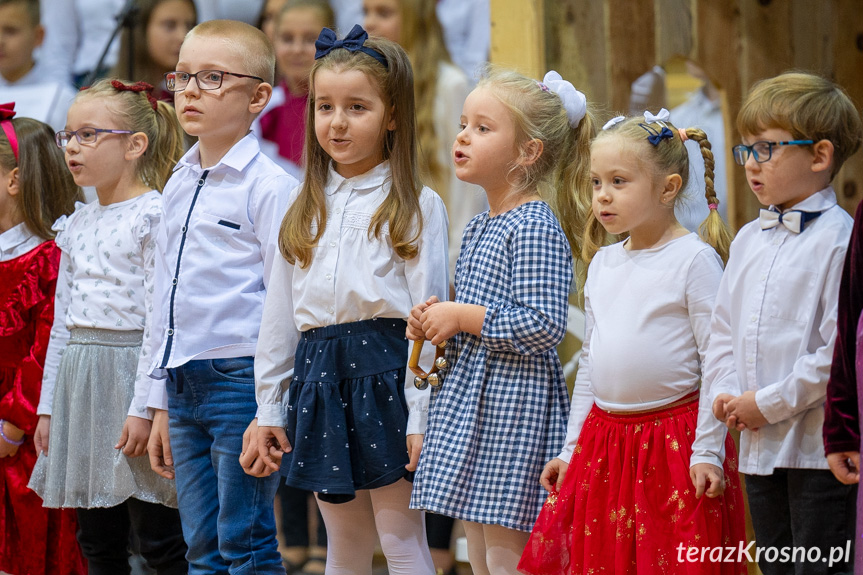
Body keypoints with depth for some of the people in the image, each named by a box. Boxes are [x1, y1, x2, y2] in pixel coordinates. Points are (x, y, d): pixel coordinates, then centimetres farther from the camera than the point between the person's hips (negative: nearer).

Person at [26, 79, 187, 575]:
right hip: (81, 383, 7)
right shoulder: (78, 224, 14)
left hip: (132, 374, -7)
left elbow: (160, 318, -14)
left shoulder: (153, 216, -8)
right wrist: (48, 404, 16)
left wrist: (144, 407, -18)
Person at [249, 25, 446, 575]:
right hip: (319, 376, 5)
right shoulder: (306, 206, 14)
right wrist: (268, 408, 13)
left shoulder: (416, 205, -2)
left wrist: (420, 416, -12)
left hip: (384, 369, -5)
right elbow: (280, 310, 15)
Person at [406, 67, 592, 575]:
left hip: (516, 402, -10)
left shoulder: (536, 227, -14)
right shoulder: (480, 229, 15)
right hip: (469, 400, 10)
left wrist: (460, 316, -16)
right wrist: (434, 324, 7)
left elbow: (543, 326, -23)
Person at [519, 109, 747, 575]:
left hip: (675, 440, -7)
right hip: (604, 438, 7)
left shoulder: (694, 258, -8)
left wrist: (707, 451, -14)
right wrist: (571, 447, 17)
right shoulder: (603, 263, 13)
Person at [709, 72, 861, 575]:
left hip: (819, 445, -8)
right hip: (760, 447, 8)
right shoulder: (749, 240, 14)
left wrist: (769, 403, -15)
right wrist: (725, 393, 2)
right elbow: (724, 330, 20)